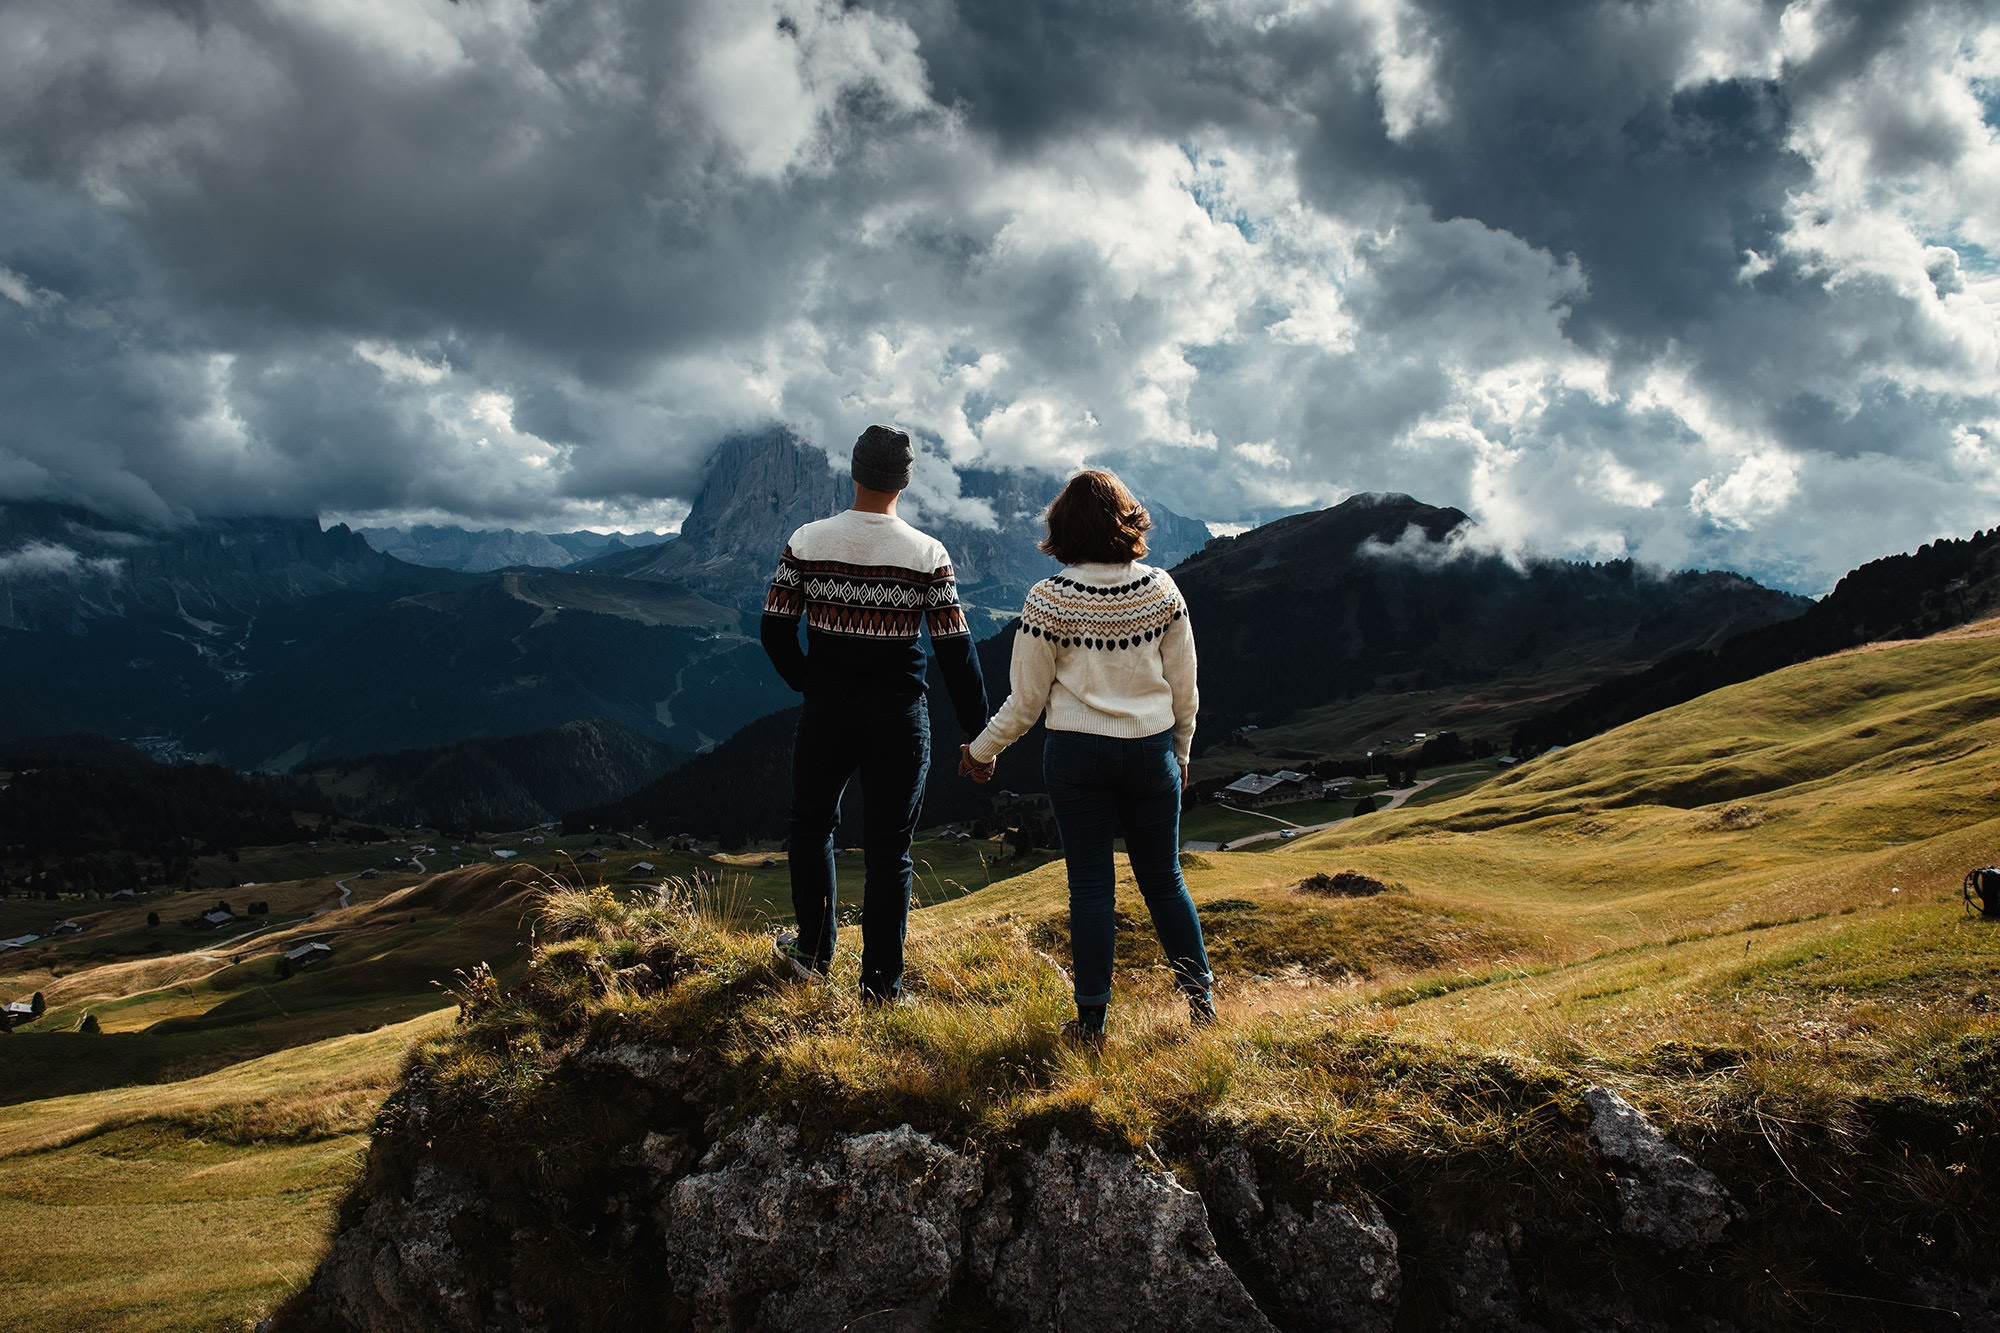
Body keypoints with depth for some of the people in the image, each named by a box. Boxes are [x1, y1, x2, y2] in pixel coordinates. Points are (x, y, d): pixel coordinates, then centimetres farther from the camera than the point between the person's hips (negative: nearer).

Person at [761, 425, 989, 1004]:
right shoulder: (928, 554, -8)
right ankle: (880, 987, 14)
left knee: (812, 824, 24)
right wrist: (977, 734, -2)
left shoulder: (807, 541, -6)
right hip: (899, 721, -1)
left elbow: (775, 630, -3)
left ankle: (814, 953, 32)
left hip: (827, 714, 1)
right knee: (889, 851, 8)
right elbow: (955, 648, -9)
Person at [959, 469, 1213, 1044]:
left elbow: (1027, 700, -6)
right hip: (1152, 751, 2)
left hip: (1078, 755, -2)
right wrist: (1181, 751, 19)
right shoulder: (1161, 589, -3)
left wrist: (981, 751, 10)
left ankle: (1092, 1019, 14)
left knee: (1090, 887, 6)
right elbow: (1184, 687, 3)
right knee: (1164, 878, 17)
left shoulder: (1049, 598, -11)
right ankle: (1199, 994, 23)